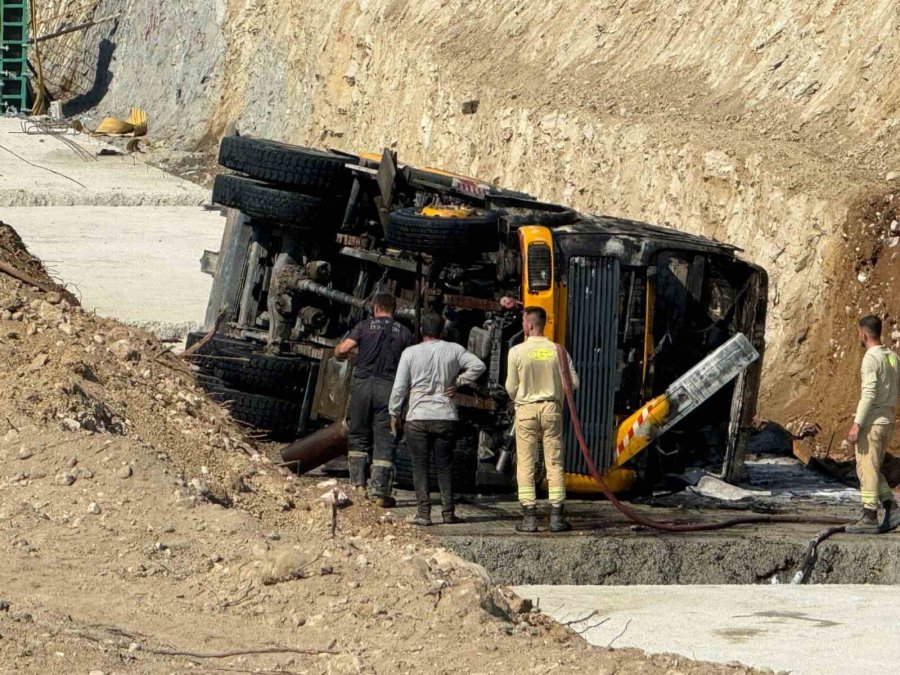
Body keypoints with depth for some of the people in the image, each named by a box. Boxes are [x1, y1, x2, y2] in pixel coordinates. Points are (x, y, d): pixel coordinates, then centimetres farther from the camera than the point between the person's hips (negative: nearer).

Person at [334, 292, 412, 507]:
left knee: (358, 436, 14)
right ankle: (379, 491, -3)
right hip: (389, 388, 0)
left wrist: (339, 353, 18)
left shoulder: (364, 326, 4)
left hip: (363, 384, 0)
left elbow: (342, 350, -5)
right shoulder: (404, 332, 8)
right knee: (385, 441, 1)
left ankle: (358, 483, 11)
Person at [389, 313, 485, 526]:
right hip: (446, 417, 1)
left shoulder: (410, 353, -2)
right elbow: (478, 366, -5)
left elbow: (399, 387, -1)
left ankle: (423, 512, -4)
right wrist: (457, 382, 3)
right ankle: (448, 512, 8)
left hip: (417, 417, -1)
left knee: (420, 466, 3)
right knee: (444, 466, 10)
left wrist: (394, 413, 9)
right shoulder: (454, 350, 1)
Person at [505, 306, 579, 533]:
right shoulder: (557, 351, -3)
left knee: (525, 464, 4)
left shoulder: (517, 351, -8)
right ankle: (557, 516, 4)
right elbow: (573, 382, 0)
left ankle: (529, 517, 0)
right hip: (552, 408, 2)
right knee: (554, 463, 6)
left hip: (526, 410, -2)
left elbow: (511, 388, -1)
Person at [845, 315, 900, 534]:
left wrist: (857, 424, -20)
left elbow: (869, 393, -20)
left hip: (872, 422, -9)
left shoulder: (871, 358, -14)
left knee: (867, 469, -5)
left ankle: (869, 519, -6)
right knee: (873, 469, 16)